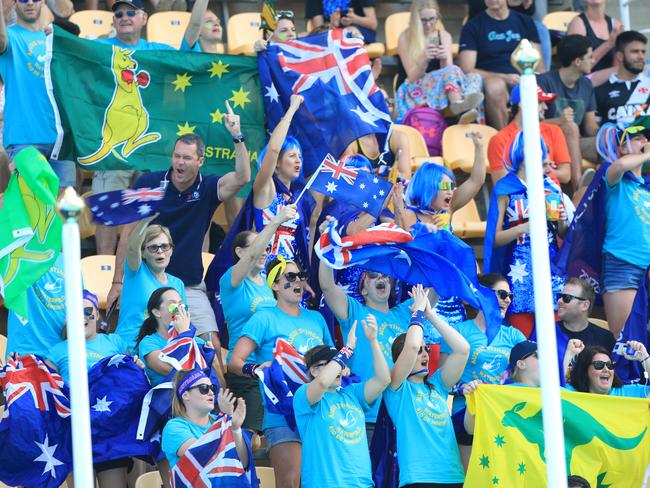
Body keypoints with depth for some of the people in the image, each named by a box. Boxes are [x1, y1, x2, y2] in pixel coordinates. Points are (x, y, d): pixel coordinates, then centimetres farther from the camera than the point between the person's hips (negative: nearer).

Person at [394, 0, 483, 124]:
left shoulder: (444, 36, 10)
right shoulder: (405, 38, -2)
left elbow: (447, 70, -2)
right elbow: (412, 77, -9)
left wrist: (445, 60, -24)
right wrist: (424, 60, -28)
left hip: (441, 89, 4)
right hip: (413, 92, -4)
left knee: (474, 78, -26)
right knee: (452, 73, -32)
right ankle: (459, 106, -62)